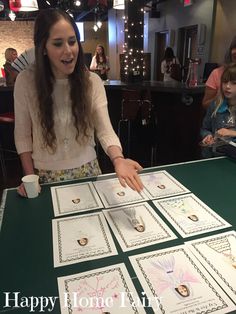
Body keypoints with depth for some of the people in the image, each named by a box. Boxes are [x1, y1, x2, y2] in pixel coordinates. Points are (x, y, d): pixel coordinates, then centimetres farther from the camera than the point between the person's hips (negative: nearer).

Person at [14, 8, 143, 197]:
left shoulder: (92, 81, -10)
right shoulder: (26, 81, -12)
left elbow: (105, 131, -17)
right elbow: (23, 135, -4)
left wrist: (118, 159, -37)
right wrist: (30, 177, -6)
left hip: (87, 170, 1)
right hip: (46, 175, 0)